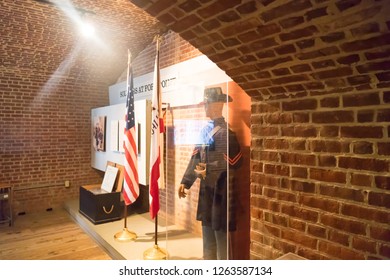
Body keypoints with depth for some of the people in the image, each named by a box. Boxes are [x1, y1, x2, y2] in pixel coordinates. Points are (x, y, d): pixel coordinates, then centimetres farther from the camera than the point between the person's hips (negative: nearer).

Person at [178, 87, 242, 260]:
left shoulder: (225, 132, -16)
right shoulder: (205, 129, 9)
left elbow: (234, 162, -21)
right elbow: (196, 157, 12)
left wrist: (207, 171, -18)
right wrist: (186, 181, 9)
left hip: (220, 190, -8)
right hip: (206, 188, 9)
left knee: (220, 231, 5)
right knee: (207, 229, 20)